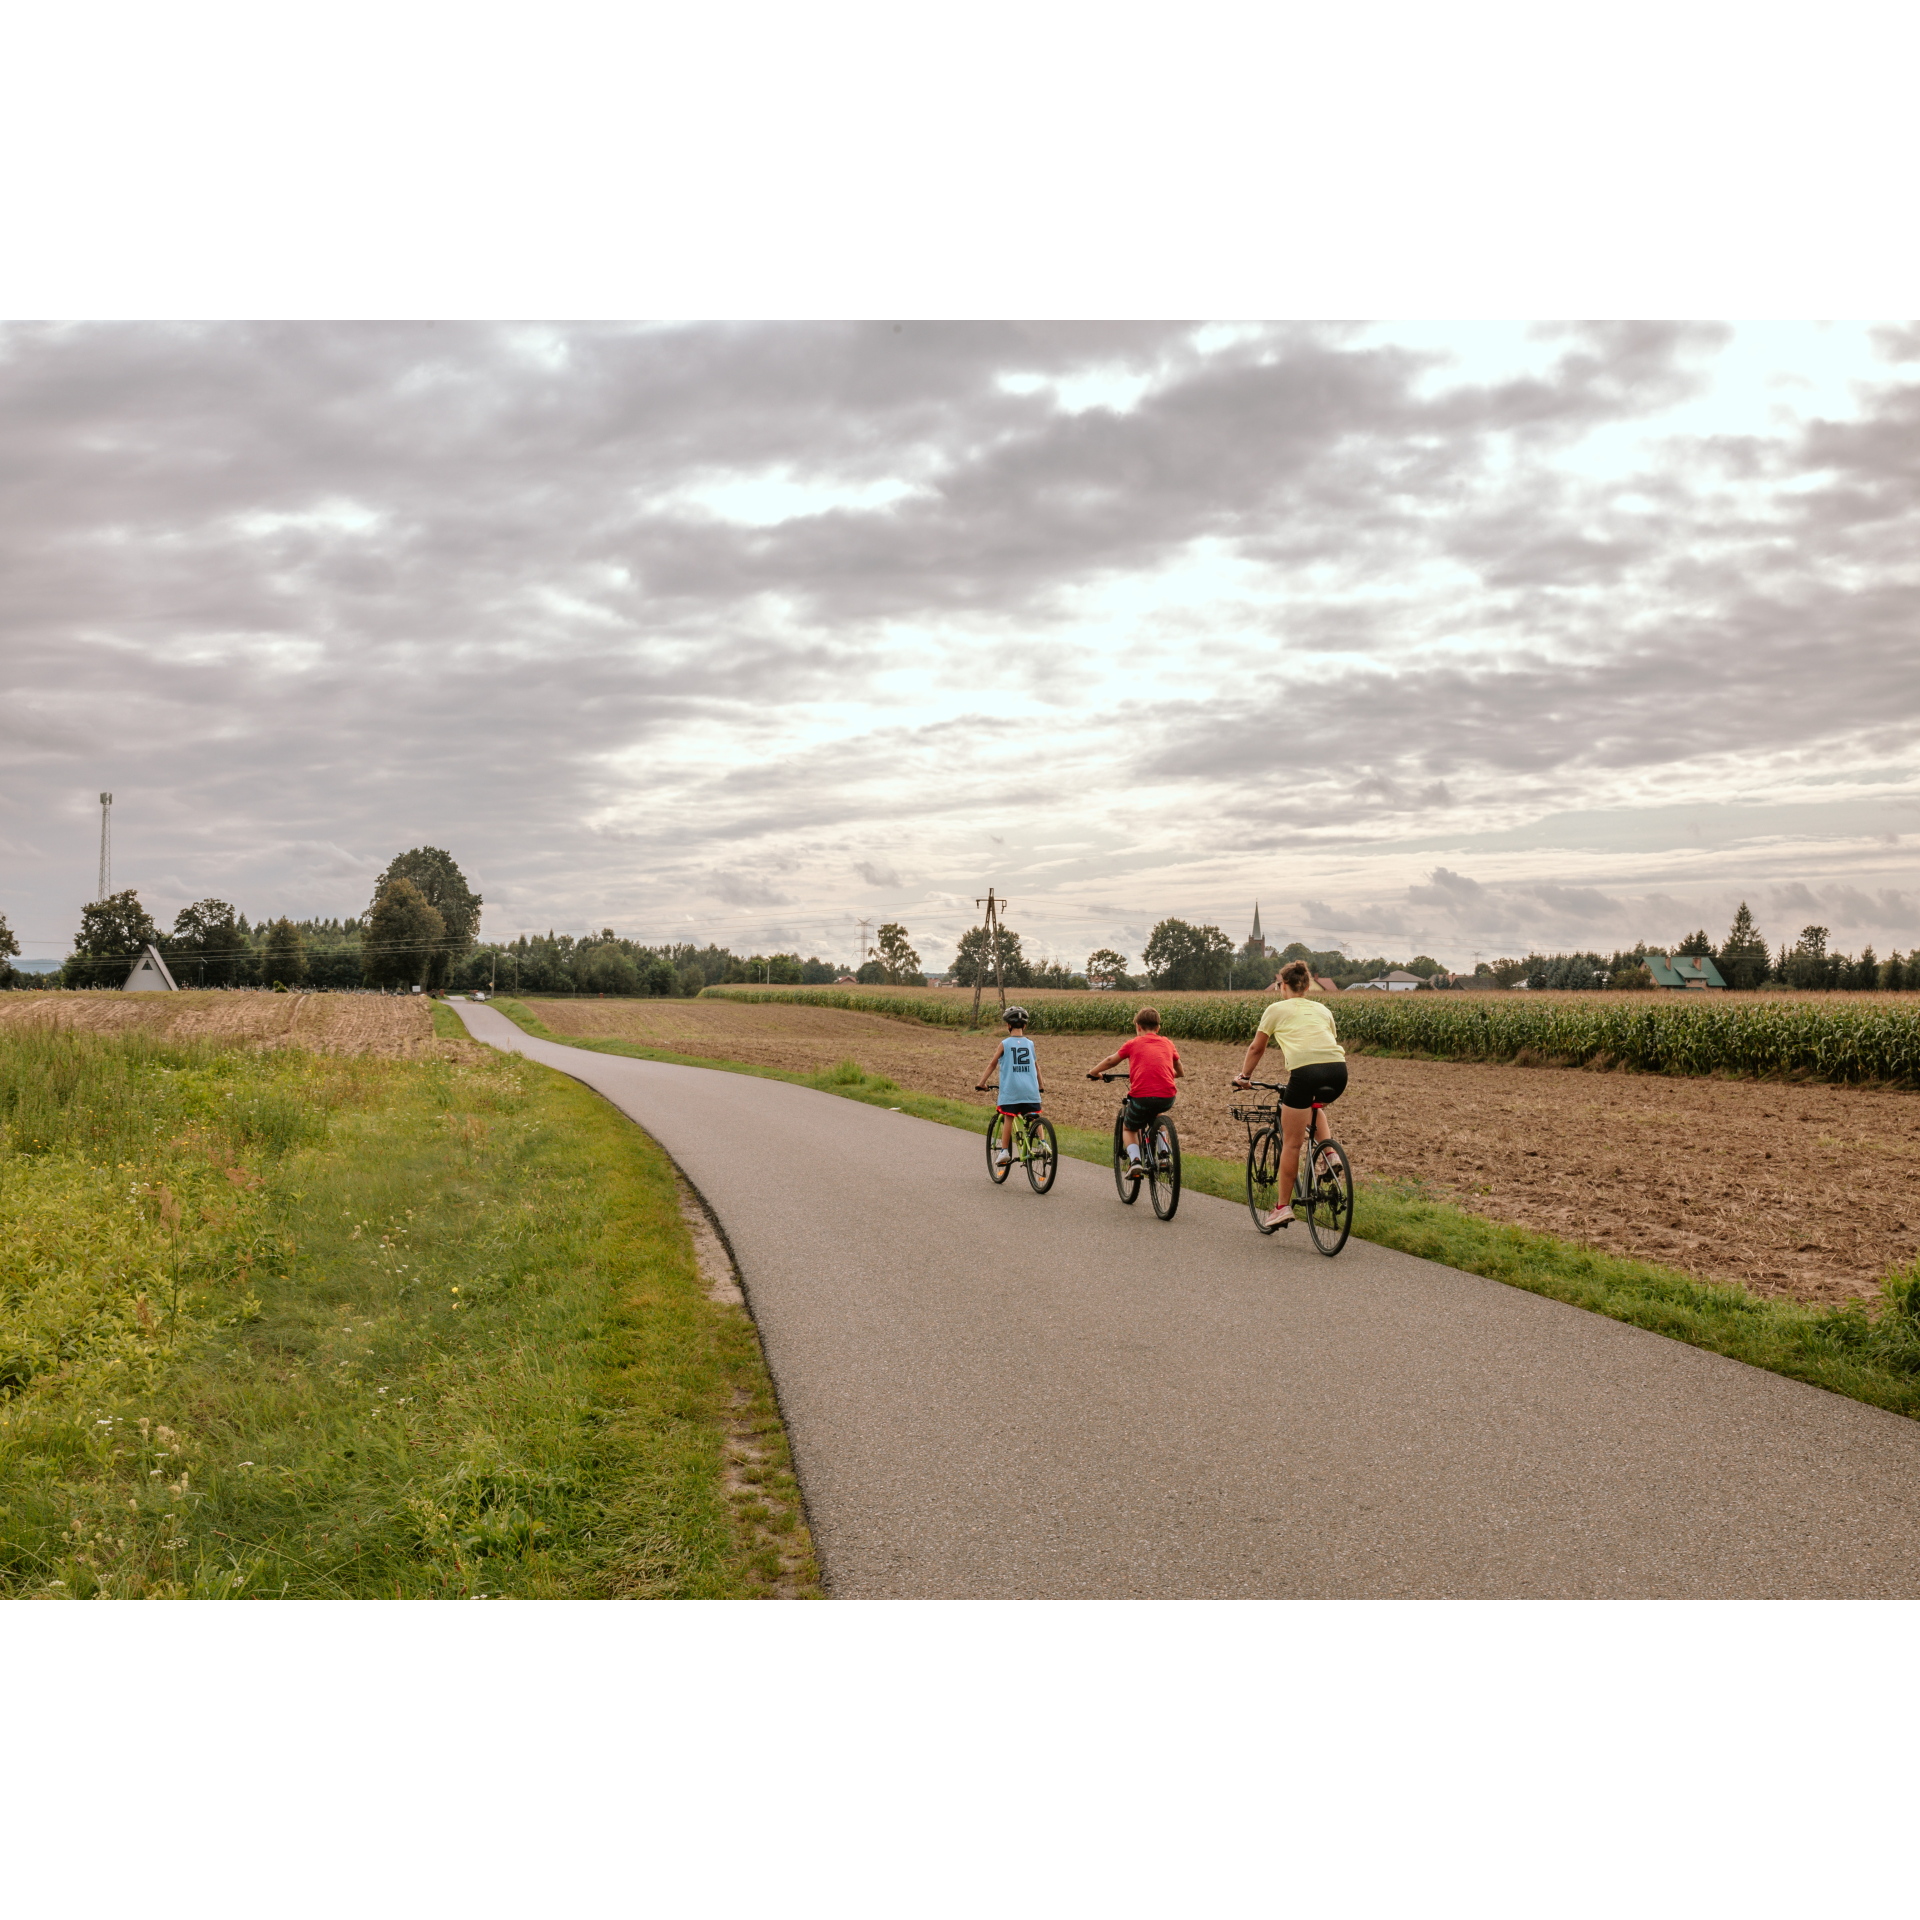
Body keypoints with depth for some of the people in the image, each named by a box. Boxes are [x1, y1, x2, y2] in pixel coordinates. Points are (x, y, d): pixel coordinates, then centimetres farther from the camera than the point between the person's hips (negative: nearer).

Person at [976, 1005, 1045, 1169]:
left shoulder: (1004, 1044, 1)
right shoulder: (1030, 1044, 9)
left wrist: (981, 1083, 14)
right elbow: (1036, 1066, 17)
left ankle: (1004, 1152, 0)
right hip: (1030, 1090, 2)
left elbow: (992, 1065, 5)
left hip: (1010, 1089, -2)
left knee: (1008, 1120, 4)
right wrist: (1041, 1085, 30)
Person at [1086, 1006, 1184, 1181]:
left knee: (1129, 1129, 25)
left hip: (1141, 1096, -3)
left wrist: (1093, 1072, 47)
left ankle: (1134, 1161, 0)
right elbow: (1180, 1072, 34)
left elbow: (1111, 1061, 28)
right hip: (1167, 1098, 3)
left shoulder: (1134, 1043, 13)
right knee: (1156, 1116, 39)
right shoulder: (1167, 1043, 19)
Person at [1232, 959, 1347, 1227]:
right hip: (1338, 1069, 4)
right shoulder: (1321, 1009, 28)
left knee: (1291, 1143, 6)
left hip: (1305, 1069, -4)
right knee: (1315, 1106, 37)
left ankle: (1283, 1207, 8)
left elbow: (1256, 1049, 24)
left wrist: (1243, 1076, 39)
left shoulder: (1277, 1009, 18)